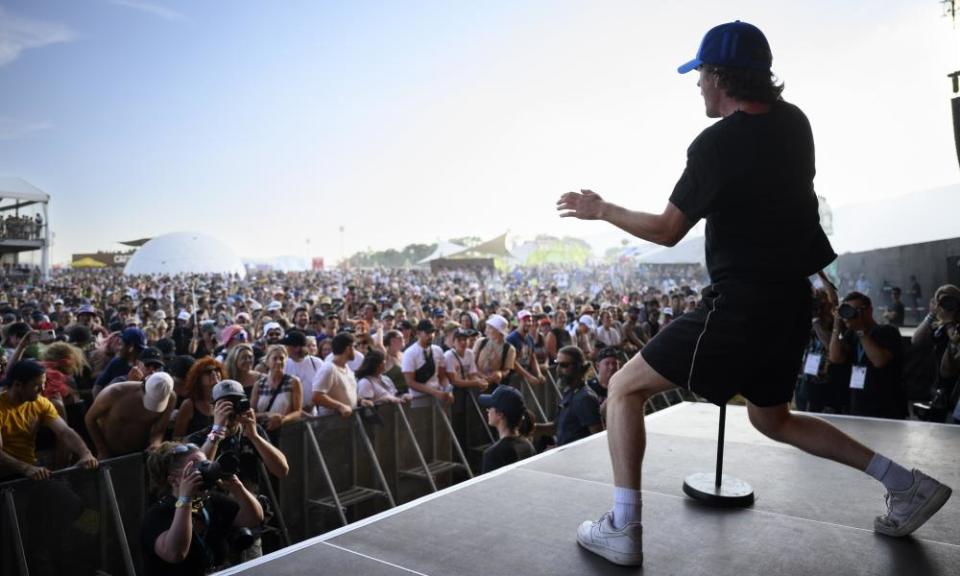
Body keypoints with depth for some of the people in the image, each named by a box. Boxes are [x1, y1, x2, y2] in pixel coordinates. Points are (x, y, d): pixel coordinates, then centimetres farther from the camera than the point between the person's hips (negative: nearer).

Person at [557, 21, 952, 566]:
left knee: (625, 388, 1)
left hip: (739, 307, -8)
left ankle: (623, 531, 0)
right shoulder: (794, 123, 5)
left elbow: (667, 231, -7)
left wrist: (601, 210, 5)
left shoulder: (715, 145, -16)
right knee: (773, 419, 28)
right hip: (791, 302, 8)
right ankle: (909, 484, 27)